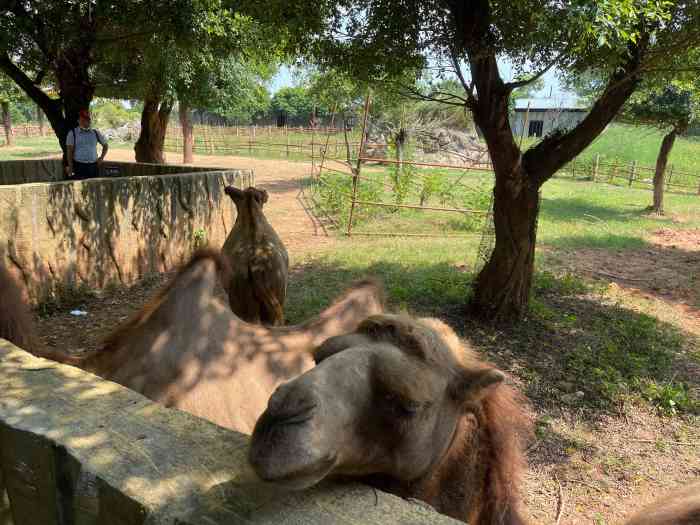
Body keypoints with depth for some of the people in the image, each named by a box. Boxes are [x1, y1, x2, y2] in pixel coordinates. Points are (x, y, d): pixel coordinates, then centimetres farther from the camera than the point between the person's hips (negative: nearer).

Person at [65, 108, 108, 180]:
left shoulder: (95, 133, 10)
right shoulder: (72, 133, 2)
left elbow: (105, 145, 24)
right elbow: (70, 151, -1)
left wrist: (101, 158, 13)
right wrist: (70, 166, -8)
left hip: (93, 166, 3)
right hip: (79, 167, -3)